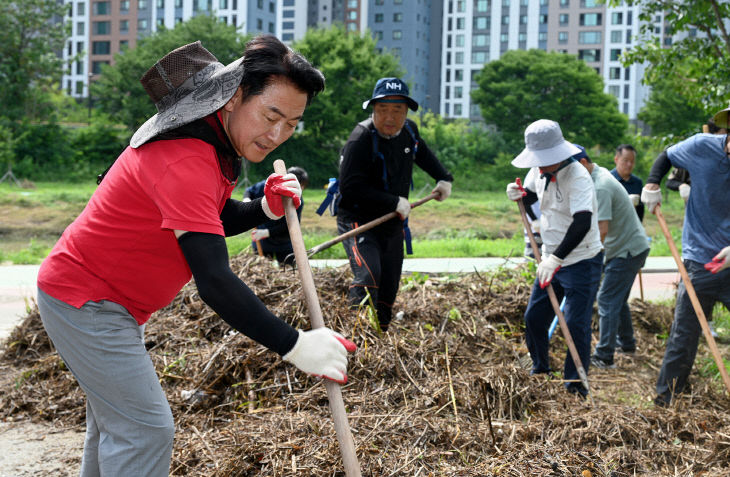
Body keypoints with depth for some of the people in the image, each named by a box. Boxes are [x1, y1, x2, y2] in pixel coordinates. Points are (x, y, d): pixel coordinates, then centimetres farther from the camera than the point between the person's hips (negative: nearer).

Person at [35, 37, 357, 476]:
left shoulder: (215, 139, 1)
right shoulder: (186, 160, -32)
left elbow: (212, 220, 12)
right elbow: (214, 282, -37)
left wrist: (265, 209, -9)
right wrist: (295, 346, -37)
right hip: (85, 300, -11)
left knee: (114, 416, 22)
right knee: (145, 429, -12)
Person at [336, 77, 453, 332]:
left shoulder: (409, 131, 3)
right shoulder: (361, 138, -20)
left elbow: (423, 155, 29)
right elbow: (350, 188, -26)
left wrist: (444, 178, 24)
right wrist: (394, 202, -25)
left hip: (392, 225, 8)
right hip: (358, 220, -7)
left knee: (388, 293, 10)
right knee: (368, 276, -31)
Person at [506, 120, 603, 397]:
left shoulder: (577, 177, -24)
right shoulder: (538, 171, 1)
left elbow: (582, 223, -36)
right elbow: (531, 197, 23)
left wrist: (556, 258, -44)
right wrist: (520, 195, -2)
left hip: (582, 262, -8)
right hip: (551, 260, 8)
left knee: (576, 324, -8)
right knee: (534, 317, 13)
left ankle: (575, 383, 6)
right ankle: (540, 369, 34)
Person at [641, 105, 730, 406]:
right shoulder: (703, 147, -6)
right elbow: (666, 157, 15)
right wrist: (652, 185, -4)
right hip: (700, 262, 0)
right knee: (683, 339, 4)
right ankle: (665, 402, 15)